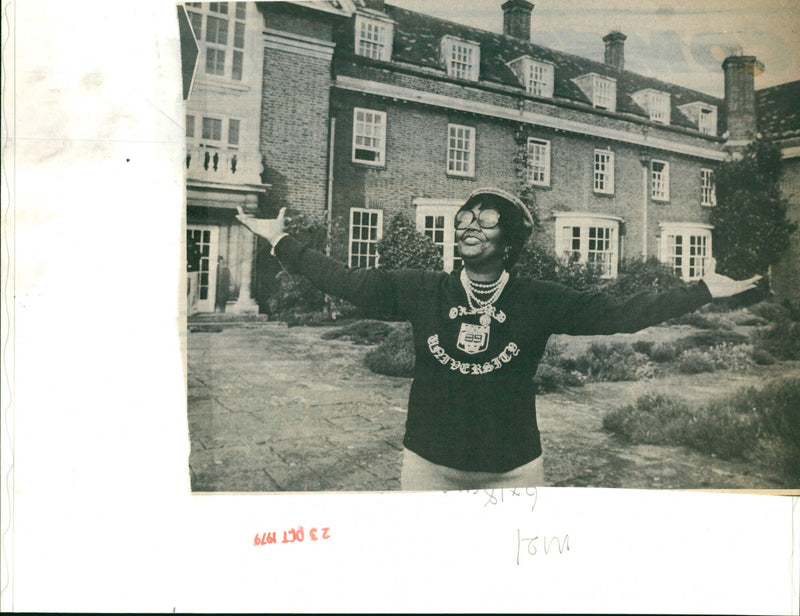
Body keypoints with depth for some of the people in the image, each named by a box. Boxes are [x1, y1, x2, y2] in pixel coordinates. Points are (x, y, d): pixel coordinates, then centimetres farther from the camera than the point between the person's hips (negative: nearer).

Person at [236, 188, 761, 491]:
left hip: (514, 469, 0)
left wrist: (703, 292, -6)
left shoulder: (540, 302, -6)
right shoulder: (423, 292, -3)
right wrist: (281, 242, 2)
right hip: (430, 464, 1)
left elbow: (619, 314, -5)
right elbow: (346, 282, 1)